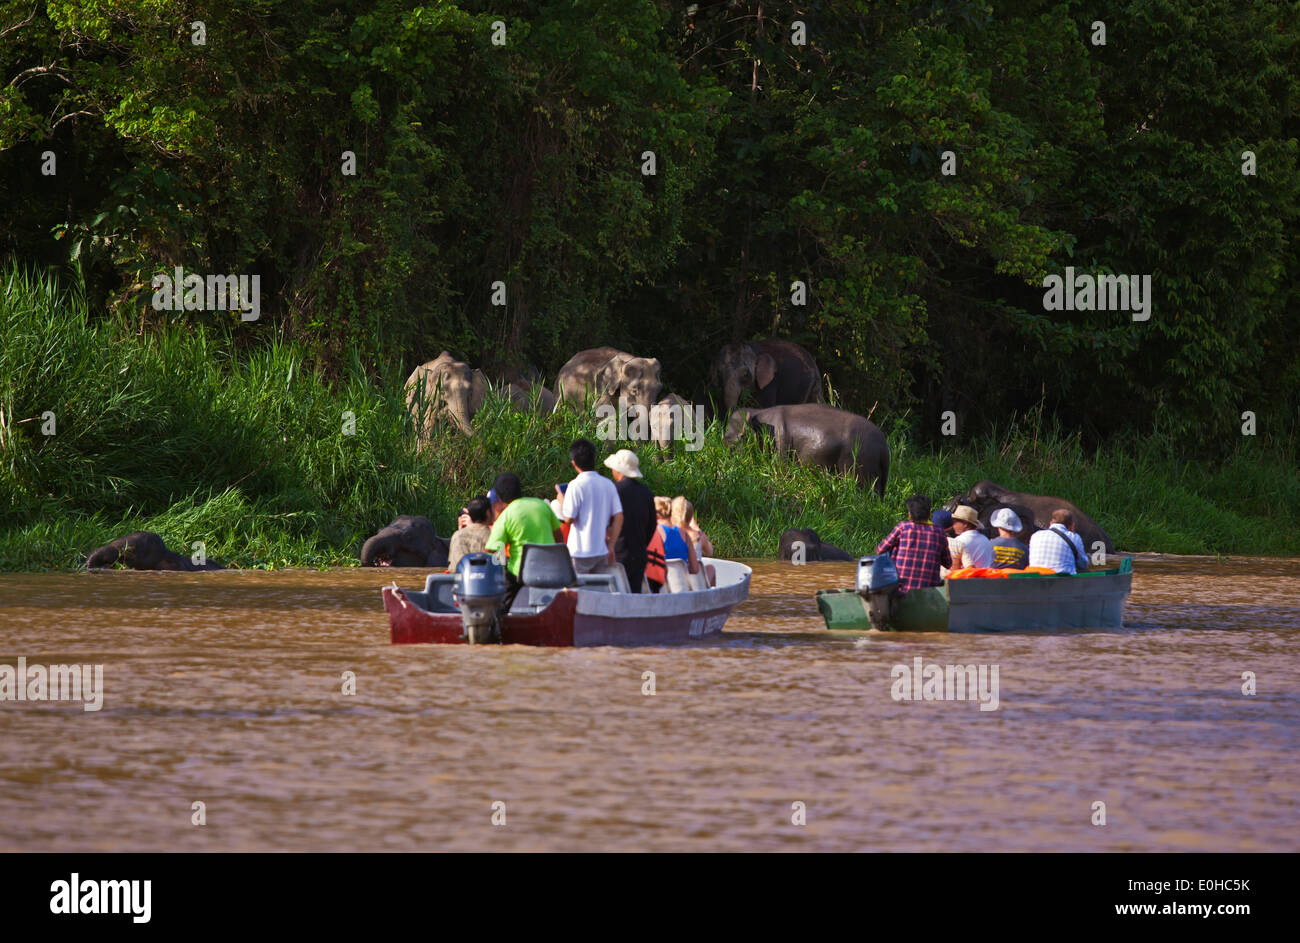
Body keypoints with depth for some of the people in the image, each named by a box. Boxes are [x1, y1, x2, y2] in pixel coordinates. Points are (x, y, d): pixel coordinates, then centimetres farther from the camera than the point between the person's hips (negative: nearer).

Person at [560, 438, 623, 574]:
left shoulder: (576, 486, -13)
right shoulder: (608, 485, 4)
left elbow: (569, 519, -12)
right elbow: (619, 517, 3)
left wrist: (562, 501, 6)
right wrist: (611, 546, 7)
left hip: (581, 552, -5)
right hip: (602, 551, 5)